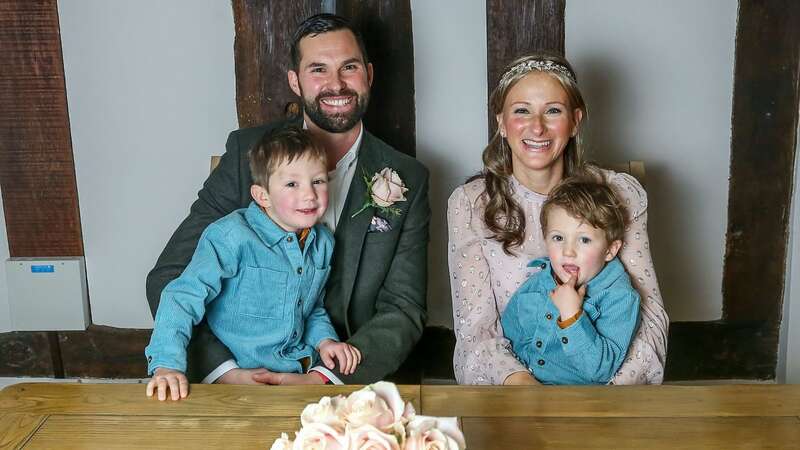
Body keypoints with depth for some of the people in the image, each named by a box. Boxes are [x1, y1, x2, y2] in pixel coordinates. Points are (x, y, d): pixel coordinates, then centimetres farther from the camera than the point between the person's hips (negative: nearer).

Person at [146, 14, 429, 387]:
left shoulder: (408, 180, 3)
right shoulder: (247, 152, 0)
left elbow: (403, 310, -1)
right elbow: (170, 277, -2)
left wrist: (323, 380, -17)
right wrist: (228, 372, -17)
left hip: (352, 381, 1)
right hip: (247, 370, -1)